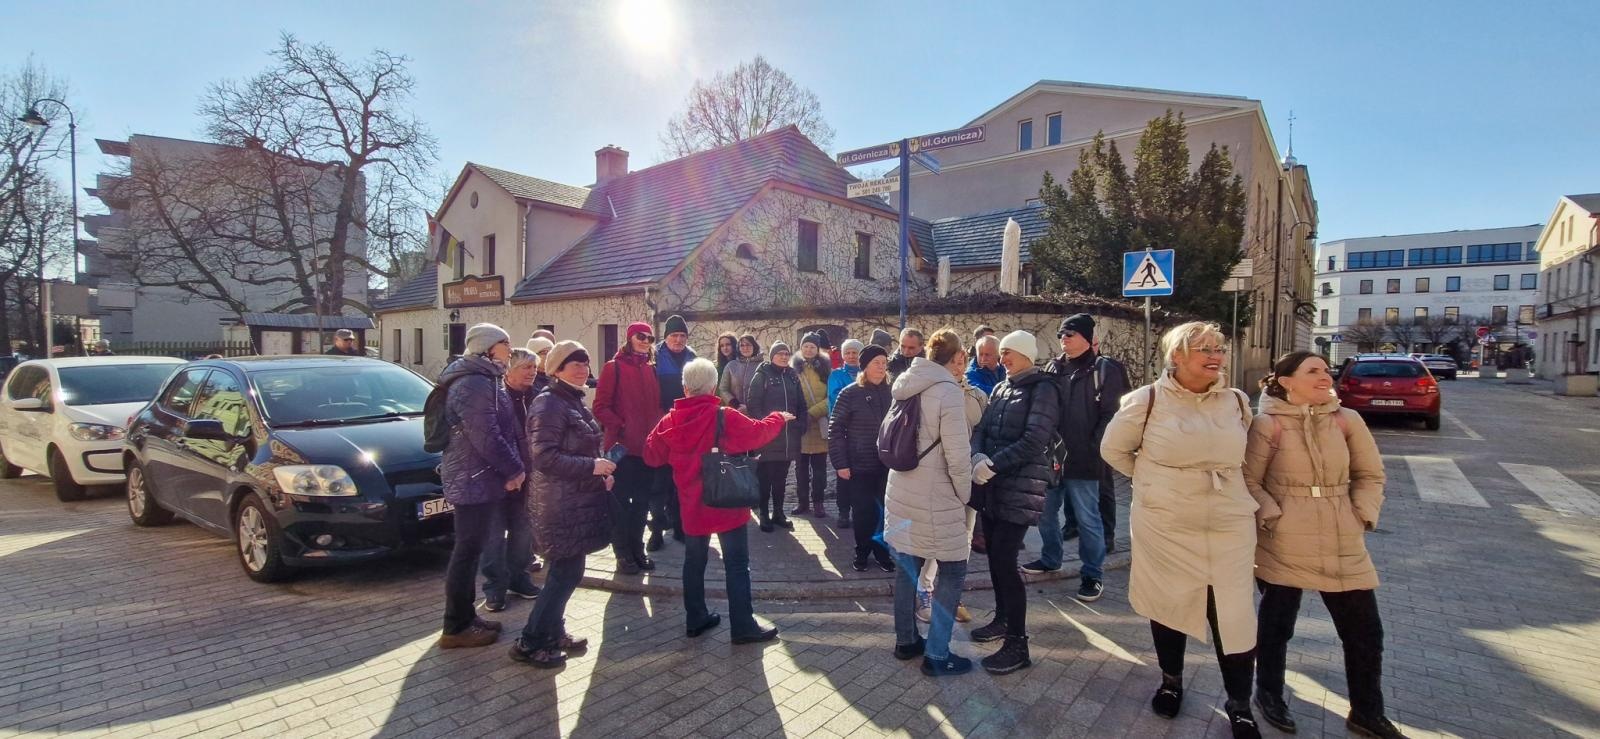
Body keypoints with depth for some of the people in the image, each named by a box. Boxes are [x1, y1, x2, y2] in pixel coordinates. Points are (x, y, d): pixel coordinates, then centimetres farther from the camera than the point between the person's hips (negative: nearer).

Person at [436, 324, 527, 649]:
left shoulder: (485, 380, 15)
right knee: (468, 552, -2)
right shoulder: (474, 384, -18)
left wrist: (513, 469, 9)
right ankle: (456, 627, 9)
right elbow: (486, 437, -24)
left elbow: (503, 430, 18)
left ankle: (465, 617, 27)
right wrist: (515, 470, -13)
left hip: (481, 479, 10)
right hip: (475, 481, -10)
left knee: (470, 550, 16)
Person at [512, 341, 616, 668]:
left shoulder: (573, 402, 14)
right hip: (561, 504, -9)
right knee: (566, 573, -4)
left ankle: (553, 632, 29)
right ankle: (529, 643, 8)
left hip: (575, 501, 9)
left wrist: (601, 474, 8)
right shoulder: (549, 404, -16)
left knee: (564, 572, 16)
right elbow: (545, 458, -23)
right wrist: (592, 467, -23)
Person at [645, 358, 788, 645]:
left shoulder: (670, 420, -5)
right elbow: (758, 432, -6)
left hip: (691, 506, 4)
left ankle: (696, 619, 27)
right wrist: (779, 418, 12)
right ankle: (743, 626, 8)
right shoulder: (725, 417, -17)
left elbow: (652, 455, 6)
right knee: (737, 565, 4)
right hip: (727, 505, -4)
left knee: (694, 562, 18)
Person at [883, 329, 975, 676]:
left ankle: (906, 641, 30)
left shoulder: (907, 385, 5)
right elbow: (958, 458, -18)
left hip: (902, 491, 7)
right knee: (952, 572, 6)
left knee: (907, 566, 16)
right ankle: (937, 655, 11)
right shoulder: (949, 392, -17)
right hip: (935, 498, -7)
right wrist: (964, 497, -2)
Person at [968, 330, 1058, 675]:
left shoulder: (1042, 389, -8)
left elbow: (1034, 440, -17)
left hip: (1019, 488, -7)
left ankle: (1018, 644, 1)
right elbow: (982, 429, 9)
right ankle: (1002, 620, 31)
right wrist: (977, 458, -12)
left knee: (1005, 562, -9)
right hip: (992, 486, 7)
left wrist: (992, 464, -19)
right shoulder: (1000, 389, 13)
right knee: (995, 557, 13)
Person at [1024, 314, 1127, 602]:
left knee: (1087, 519, 3)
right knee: (1045, 512, 15)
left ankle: (1092, 575, 17)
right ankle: (1050, 558, 35)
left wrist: (1092, 449, -14)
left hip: (1082, 460, -5)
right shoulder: (1052, 367, 10)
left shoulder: (1104, 370, -5)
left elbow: (1111, 415, -9)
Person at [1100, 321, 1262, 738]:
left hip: (1229, 526, 2)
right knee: (1169, 605, 14)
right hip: (1164, 526, -2)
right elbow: (1113, 449, 2)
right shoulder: (1147, 400, -9)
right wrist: (1153, 481, 2)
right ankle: (1171, 681, 37)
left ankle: (1239, 706, 22)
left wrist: (1225, 479, 9)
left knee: (1234, 616, 2)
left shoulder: (1236, 402, 2)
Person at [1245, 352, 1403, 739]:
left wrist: (1362, 516, 0)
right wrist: (1272, 516, -14)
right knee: (1277, 622, 11)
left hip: (1343, 545, 4)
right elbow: (1248, 481, -6)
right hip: (1283, 546, -4)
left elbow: (1370, 475, 11)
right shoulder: (1267, 425, -11)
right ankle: (1269, 694, 32)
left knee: (1365, 630, 10)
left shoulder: (1347, 420, 1)